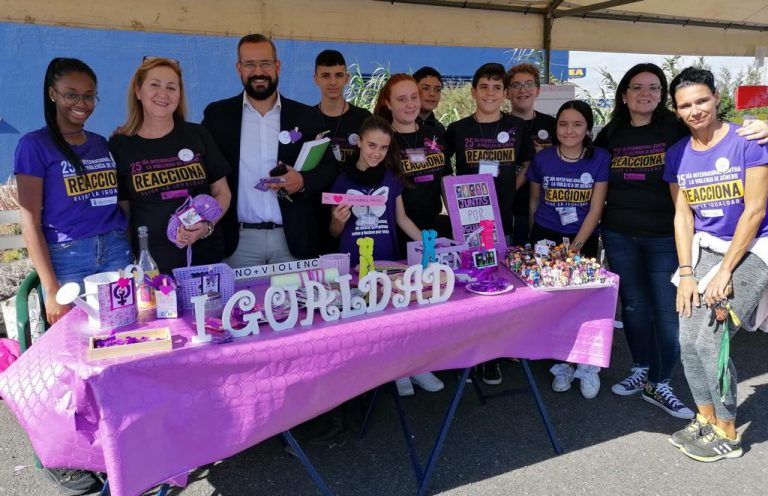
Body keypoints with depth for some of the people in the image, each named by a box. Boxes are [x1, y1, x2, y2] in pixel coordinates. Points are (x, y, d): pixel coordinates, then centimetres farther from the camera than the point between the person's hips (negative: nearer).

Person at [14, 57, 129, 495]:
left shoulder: (103, 144, 13)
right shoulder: (35, 146, -2)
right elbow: (31, 221, -6)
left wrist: (134, 256, 4)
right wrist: (52, 289, -10)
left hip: (117, 253, 4)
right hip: (68, 260, -4)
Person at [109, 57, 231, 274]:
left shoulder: (198, 135, 2)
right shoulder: (120, 145, 0)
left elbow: (222, 192, 6)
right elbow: (122, 208, 6)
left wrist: (207, 225, -11)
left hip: (207, 257, 1)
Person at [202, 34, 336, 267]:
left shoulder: (307, 117, 6)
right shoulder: (217, 115, 6)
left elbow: (330, 167, 7)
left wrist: (303, 181, -12)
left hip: (293, 240, 1)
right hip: (239, 240, 0)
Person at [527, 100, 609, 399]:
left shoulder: (600, 159, -9)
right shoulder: (542, 158, -4)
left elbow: (595, 209, -10)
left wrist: (575, 246, -16)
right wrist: (533, 239, 15)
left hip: (584, 239, -1)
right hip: (546, 237, 1)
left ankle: (587, 365, 13)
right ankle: (562, 364, 17)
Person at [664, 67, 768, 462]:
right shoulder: (677, 155, 3)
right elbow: (682, 215, 4)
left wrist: (724, 272, -15)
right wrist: (686, 273, -4)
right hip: (705, 248, 5)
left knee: (710, 339, -12)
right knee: (688, 340, -1)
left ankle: (727, 434, 7)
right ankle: (706, 419, 21)